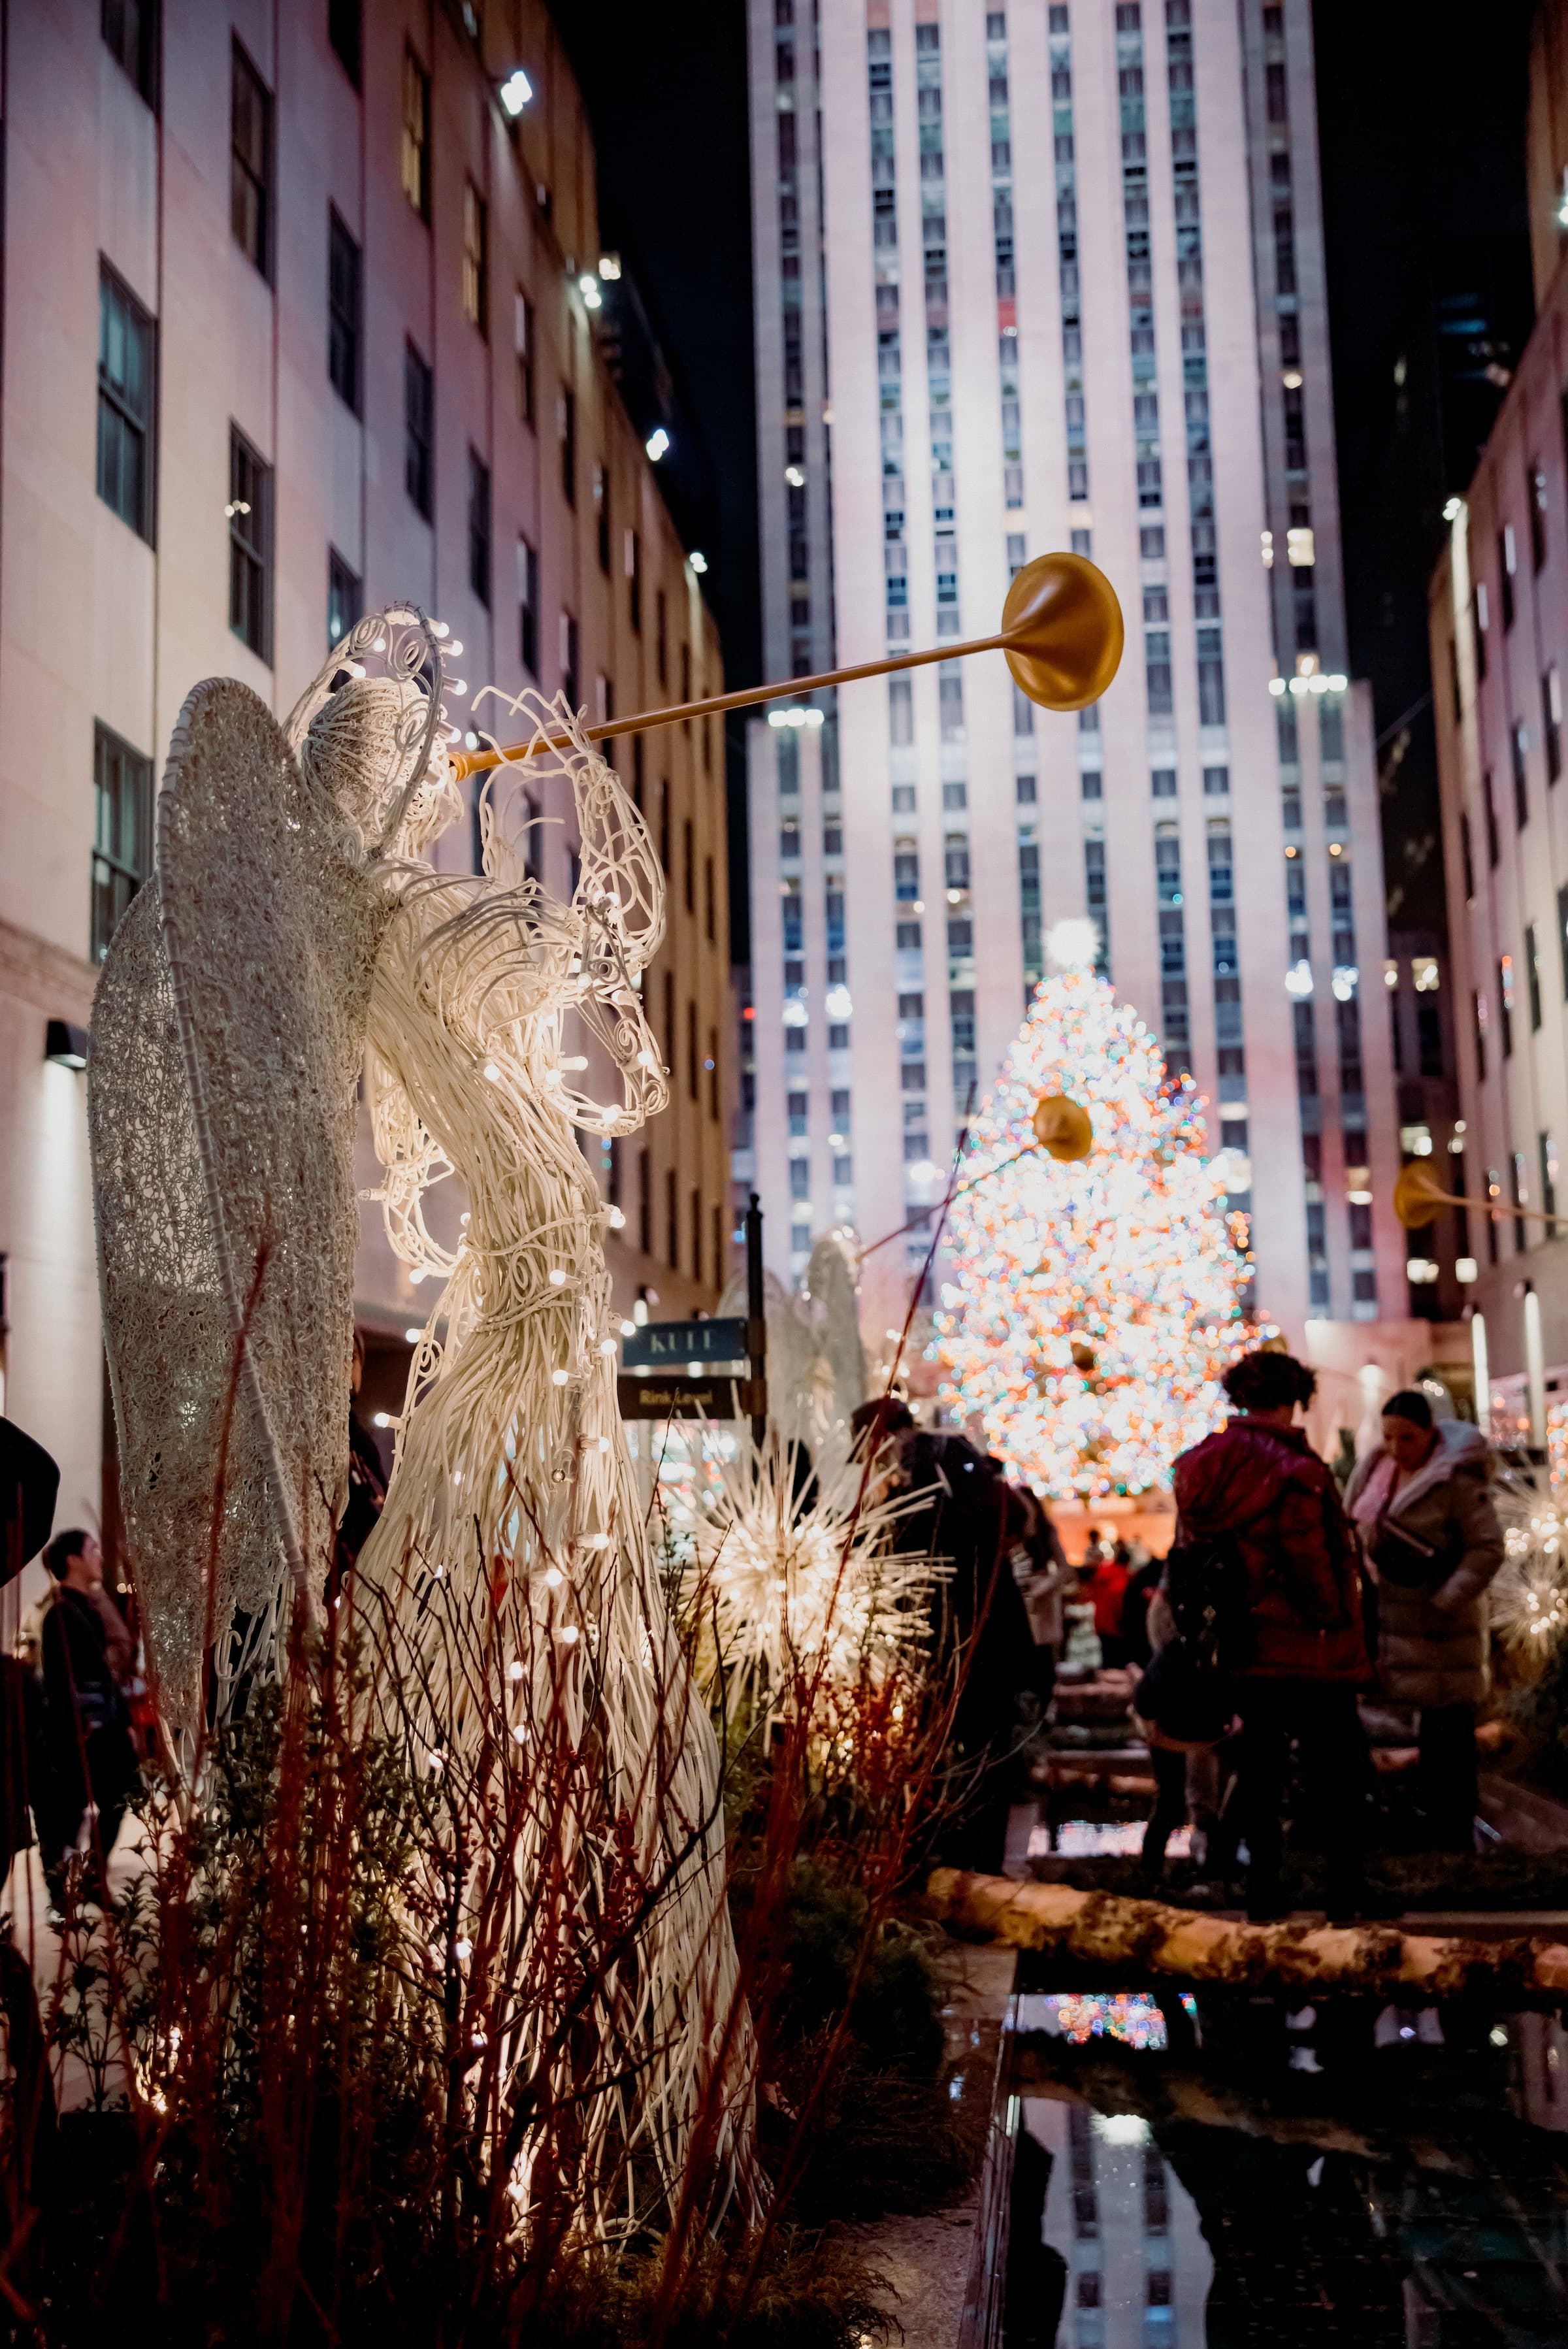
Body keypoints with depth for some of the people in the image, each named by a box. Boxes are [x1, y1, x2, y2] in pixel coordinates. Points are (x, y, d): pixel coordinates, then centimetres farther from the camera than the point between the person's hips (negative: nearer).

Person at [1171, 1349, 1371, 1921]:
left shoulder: (1197, 1467, 5)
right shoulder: (1295, 1470, -17)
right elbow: (1311, 1567, -20)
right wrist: (1336, 1619, -5)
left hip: (1240, 1650, 6)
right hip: (1307, 1653, -6)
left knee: (1257, 1767, 12)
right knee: (1335, 1770, 5)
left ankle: (1262, 1889, 15)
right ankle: (1347, 1891, 9)